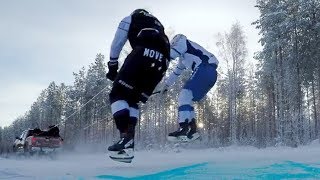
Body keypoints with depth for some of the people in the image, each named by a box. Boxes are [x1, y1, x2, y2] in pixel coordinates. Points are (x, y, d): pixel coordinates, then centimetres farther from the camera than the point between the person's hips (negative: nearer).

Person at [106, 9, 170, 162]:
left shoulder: (130, 19, 25)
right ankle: (128, 148, 2)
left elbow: (117, 44, 15)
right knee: (132, 100, 14)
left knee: (117, 95, 1)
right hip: (162, 62, 6)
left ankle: (126, 137, -19)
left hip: (143, 54, -6)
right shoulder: (157, 25, 41)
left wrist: (112, 66, 23)